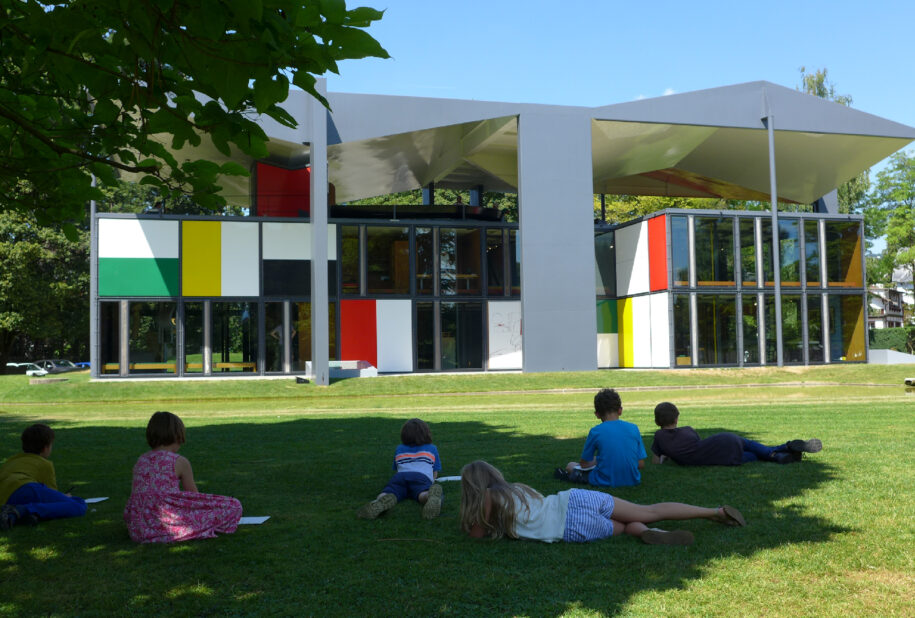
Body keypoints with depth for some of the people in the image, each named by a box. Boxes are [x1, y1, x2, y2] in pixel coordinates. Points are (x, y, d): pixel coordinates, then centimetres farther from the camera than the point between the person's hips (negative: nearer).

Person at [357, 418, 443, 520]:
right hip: (422, 477, -2)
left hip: (400, 476, 2)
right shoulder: (432, 448, 35)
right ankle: (431, 497, -69)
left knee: (389, 493, -23)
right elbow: (435, 474, 37)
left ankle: (381, 502, -60)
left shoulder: (399, 449, 39)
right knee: (423, 493, -31)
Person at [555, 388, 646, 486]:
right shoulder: (633, 428, -2)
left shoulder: (596, 431, -10)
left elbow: (584, 464, -1)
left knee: (571, 465, 20)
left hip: (606, 482, -3)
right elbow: (641, 464, 1)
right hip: (633, 481, 3)